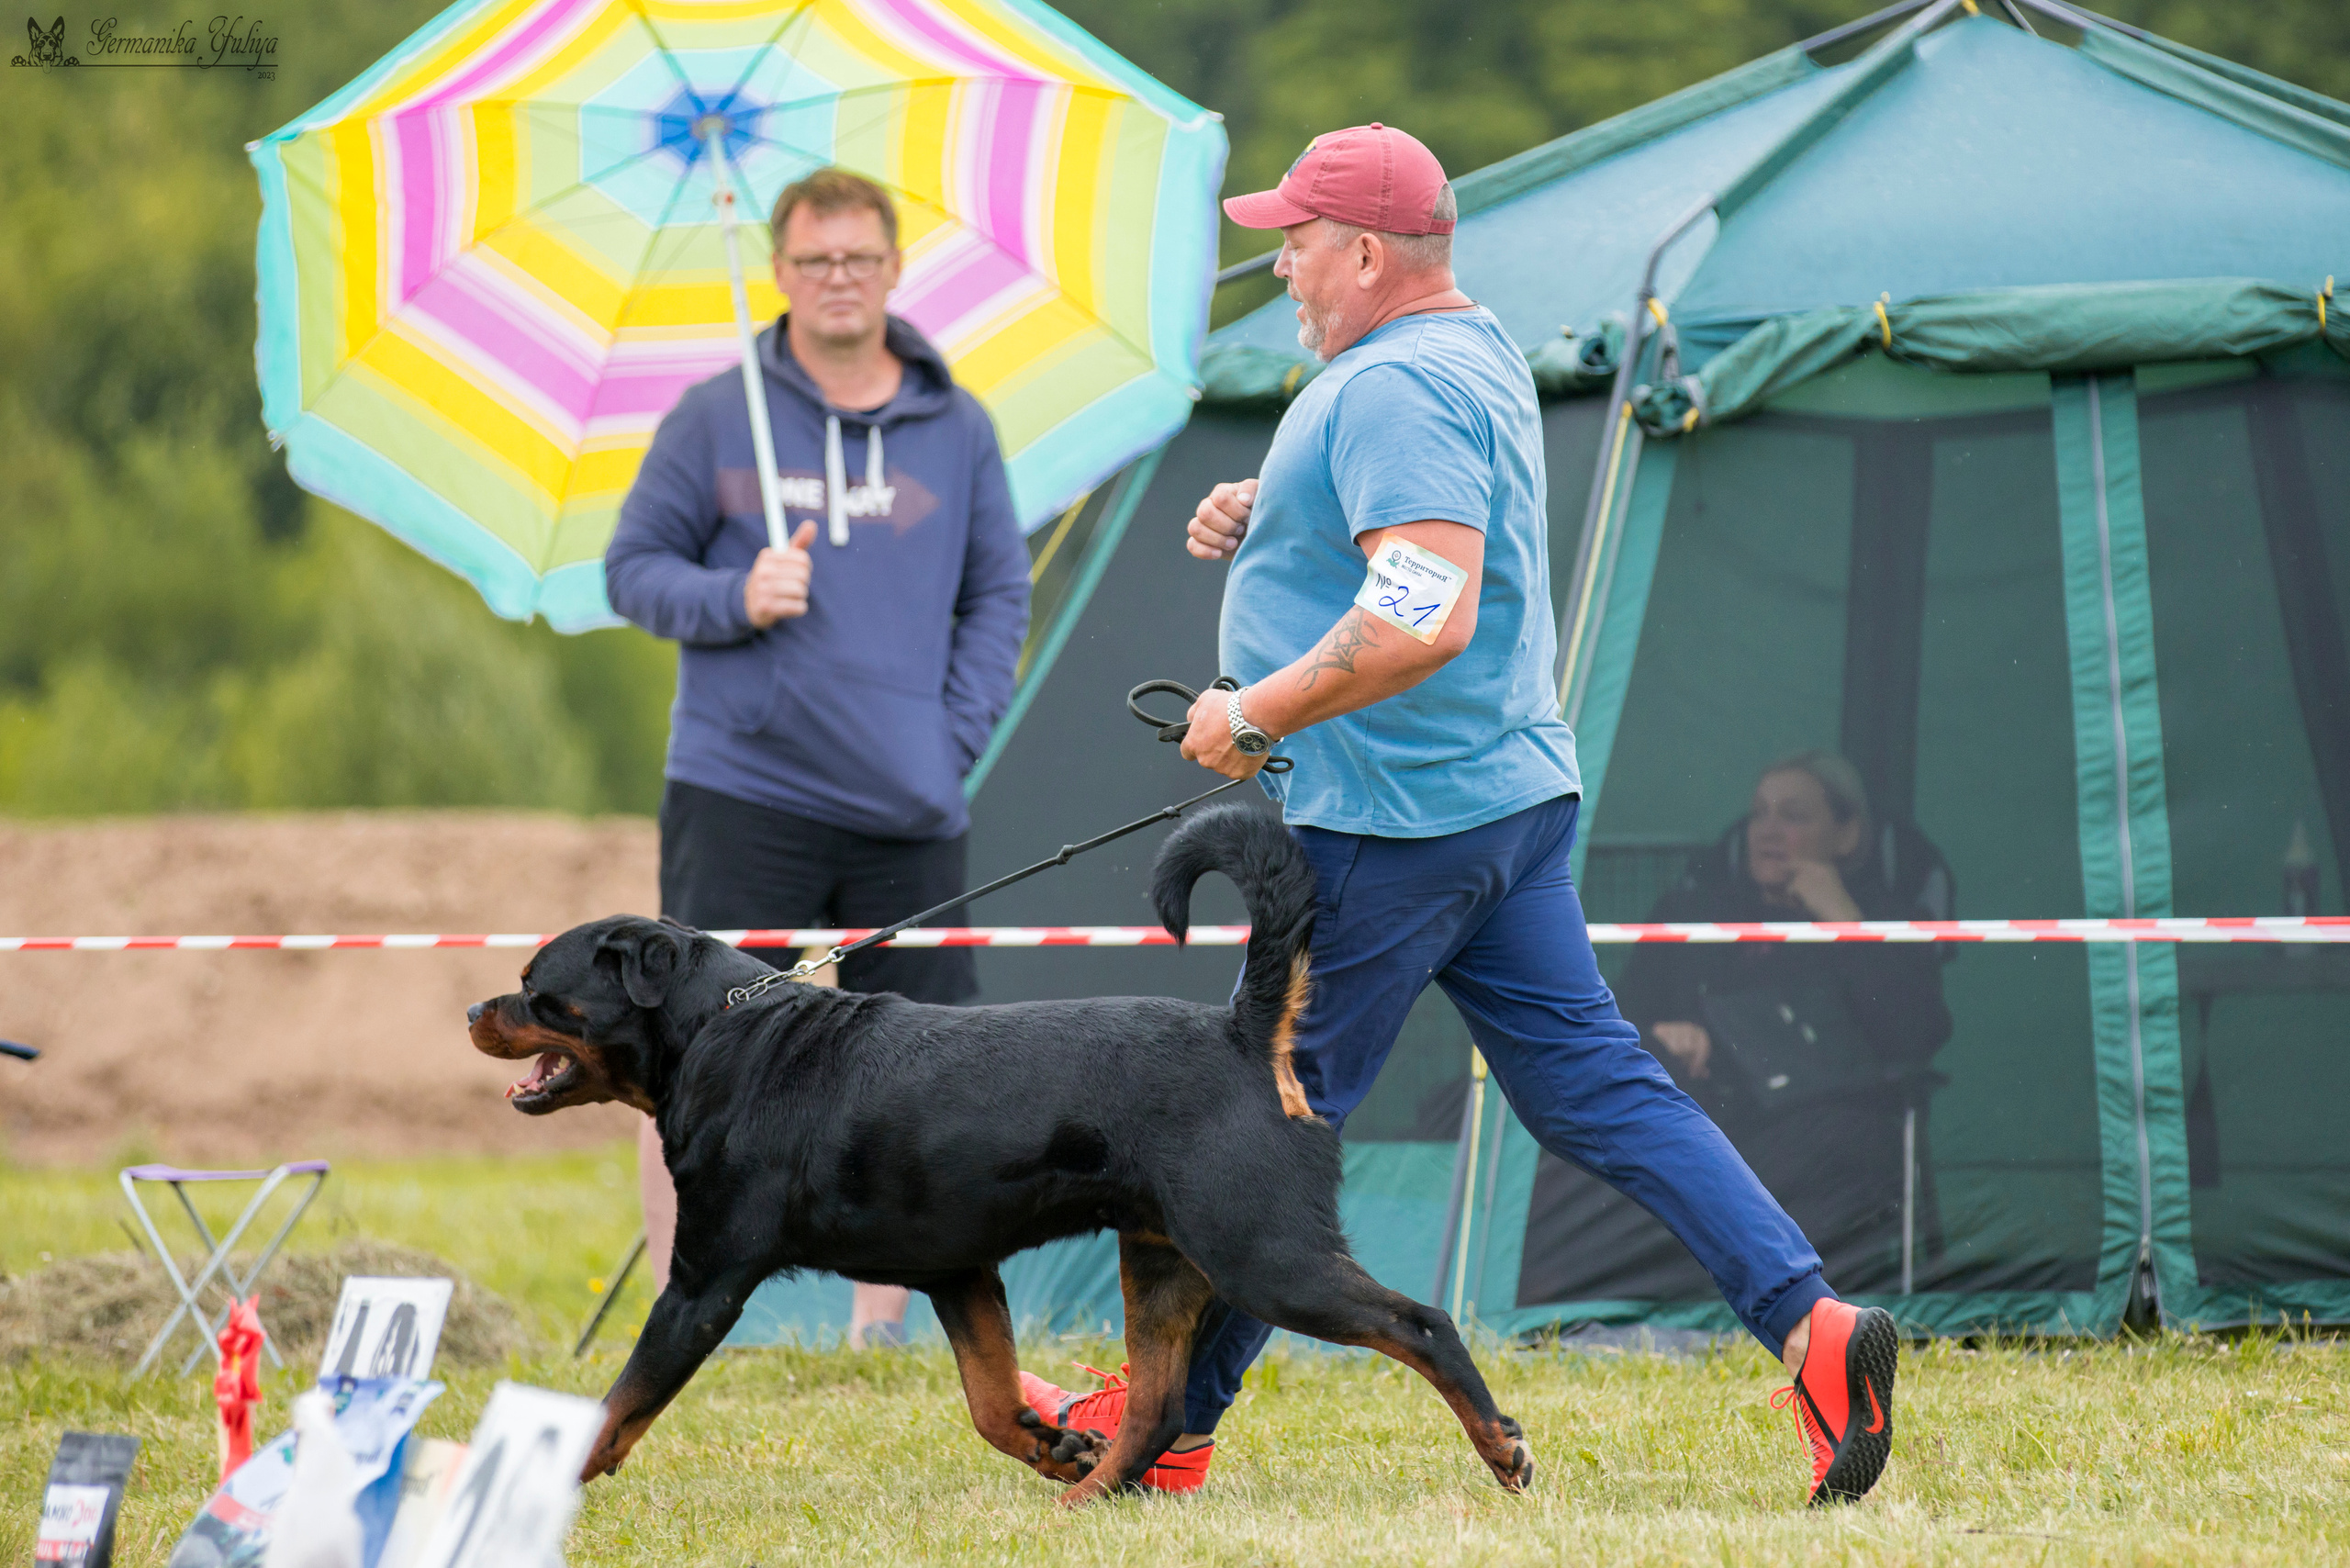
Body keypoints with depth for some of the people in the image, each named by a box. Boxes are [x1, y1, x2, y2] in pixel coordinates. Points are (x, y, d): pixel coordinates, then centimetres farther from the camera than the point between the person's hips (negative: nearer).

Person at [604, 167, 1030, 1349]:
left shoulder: (956, 430, 9)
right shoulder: (714, 418, 2)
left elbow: (999, 596, 14)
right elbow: (634, 568, 6)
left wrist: (957, 736, 2)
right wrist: (732, 599, -13)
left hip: (908, 811, 2)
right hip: (742, 796, -2)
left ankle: (881, 1325, 16)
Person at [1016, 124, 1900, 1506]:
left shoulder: (1391, 389, -19)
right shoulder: (1480, 354, 15)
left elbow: (1425, 622, -29)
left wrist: (1255, 715, -20)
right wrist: (1262, 523, 15)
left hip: (1389, 821, -10)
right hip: (1516, 794, 10)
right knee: (1596, 1089, 3)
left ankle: (1167, 1425, 12)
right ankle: (1811, 1323, -11)